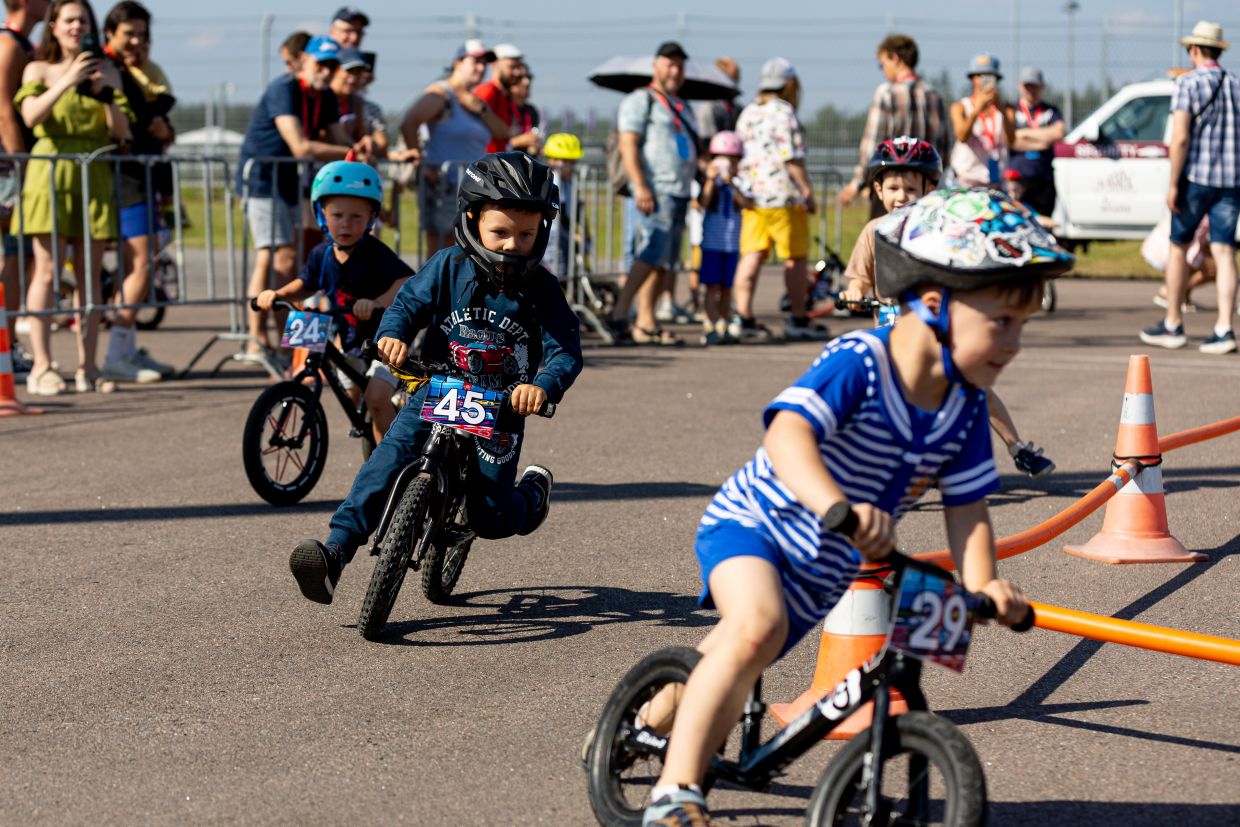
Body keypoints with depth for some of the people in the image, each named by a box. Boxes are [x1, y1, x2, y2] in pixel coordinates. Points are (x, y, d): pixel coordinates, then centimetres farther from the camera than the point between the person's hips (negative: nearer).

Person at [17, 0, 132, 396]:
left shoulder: (106, 72, 15)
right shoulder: (39, 70, 7)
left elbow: (121, 131, 8)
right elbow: (31, 116, -11)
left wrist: (105, 93, -8)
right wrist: (68, 80, -18)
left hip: (93, 176, 3)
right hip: (50, 172, -3)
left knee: (90, 273, 2)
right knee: (47, 270, -8)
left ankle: (87, 367, 5)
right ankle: (41, 367, -9)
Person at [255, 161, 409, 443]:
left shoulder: (375, 253, -23)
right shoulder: (323, 254, -5)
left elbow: (407, 282, -37)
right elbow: (306, 284, 14)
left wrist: (377, 303, -54)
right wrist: (277, 295, -5)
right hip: (351, 341, 7)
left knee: (376, 396, -22)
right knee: (352, 398, 17)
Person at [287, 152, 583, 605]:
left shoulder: (541, 289, -6)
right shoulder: (448, 267, -3)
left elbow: (565, 351, -11)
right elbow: (409, 302, -3)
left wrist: (543, 385, -33)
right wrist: (393, 334, -27)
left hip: (500, 409, -1)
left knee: (491, 518, -4)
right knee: (391, 456, -25)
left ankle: (534, 490, 32)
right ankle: (336, 551, -31)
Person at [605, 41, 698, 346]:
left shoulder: (682, 107, 26)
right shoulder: (641, 100, 0)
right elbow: (628, 145, -10)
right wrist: (640, 186, -20)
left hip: (680, 192, 8)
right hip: (656, 191, -8)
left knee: (663, 261, 4)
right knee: (653, 253, -20)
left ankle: (646, 323, 5)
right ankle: (619, 314, -21)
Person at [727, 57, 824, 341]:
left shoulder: (747, 113, 14)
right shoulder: (783, 113, -10)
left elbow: (741, 155, 17)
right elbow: (792, 159, -15)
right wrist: (807, 191, -11)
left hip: (751, 194, 7)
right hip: (783, 195, -7)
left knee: (751, 256, 3)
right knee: (795, 259, 2)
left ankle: (743, 317, -2)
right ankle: (798, 319, 6)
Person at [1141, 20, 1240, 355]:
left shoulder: (1189, 84, -8)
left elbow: (1180, 138, -16)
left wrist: (1173, 183, -13)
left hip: (1195, 177, -4)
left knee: (1178, 248, 10)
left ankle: (1172, 325, 17)